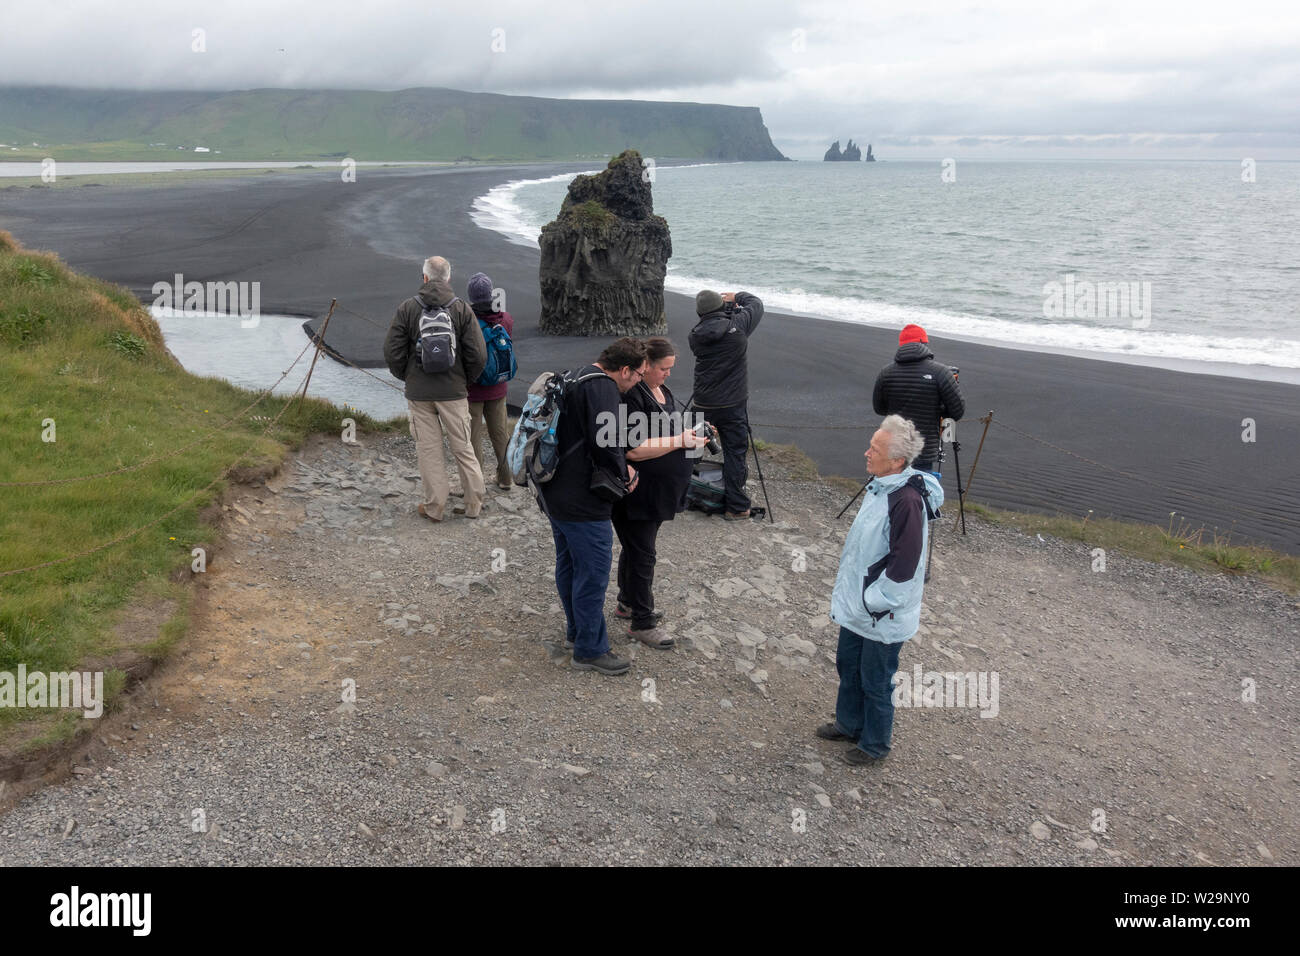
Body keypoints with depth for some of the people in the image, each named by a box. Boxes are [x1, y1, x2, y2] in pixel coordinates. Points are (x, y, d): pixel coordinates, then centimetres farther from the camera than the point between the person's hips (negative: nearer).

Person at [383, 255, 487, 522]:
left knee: (428, 449, 7)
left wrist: (408, 377, 12)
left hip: (418, 392, 0)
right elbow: (478, 355, -7)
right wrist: (465, 380, 10)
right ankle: (474, 502, 16)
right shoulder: (462, 309, -5)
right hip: (454, 391, 0)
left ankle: (434, 505, 13)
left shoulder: (407, 308, -4)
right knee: (462, 447, 9)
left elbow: (392, 353, -5)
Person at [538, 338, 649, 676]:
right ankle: (590, 650, 12)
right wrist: (625, 476, -9)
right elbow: (606, 444, -27)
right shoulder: (603, 388, -20)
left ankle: (577, 631, 39)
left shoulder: (576, 378, 13)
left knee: (568, 565, 22)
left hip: (554, 492, 11)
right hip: (580, 502, -11)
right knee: (593, 573, 1)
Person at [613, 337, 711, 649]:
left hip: (658, 492, 9)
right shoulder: (631, 395, -22)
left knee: (636, 548, 23)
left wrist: (691, 432, 5)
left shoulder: (661, 390, 9)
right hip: (636, 493, -9)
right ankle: (642, 622, 12)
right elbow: (633, 449, -28)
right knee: (642, 555, 0)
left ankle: (627, 602, 39)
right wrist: (680, 441, -23)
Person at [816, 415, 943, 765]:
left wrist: (873, 602, -18)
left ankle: (875, 743, 33)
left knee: (875, 683, 11)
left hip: (882, 616, -9)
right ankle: (849, 724, 47)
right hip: (857, 604, 9)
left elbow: (903, 565, -28)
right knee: (848, 666, 25)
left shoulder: (907, 501, -31)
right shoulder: (879, 484, -1)